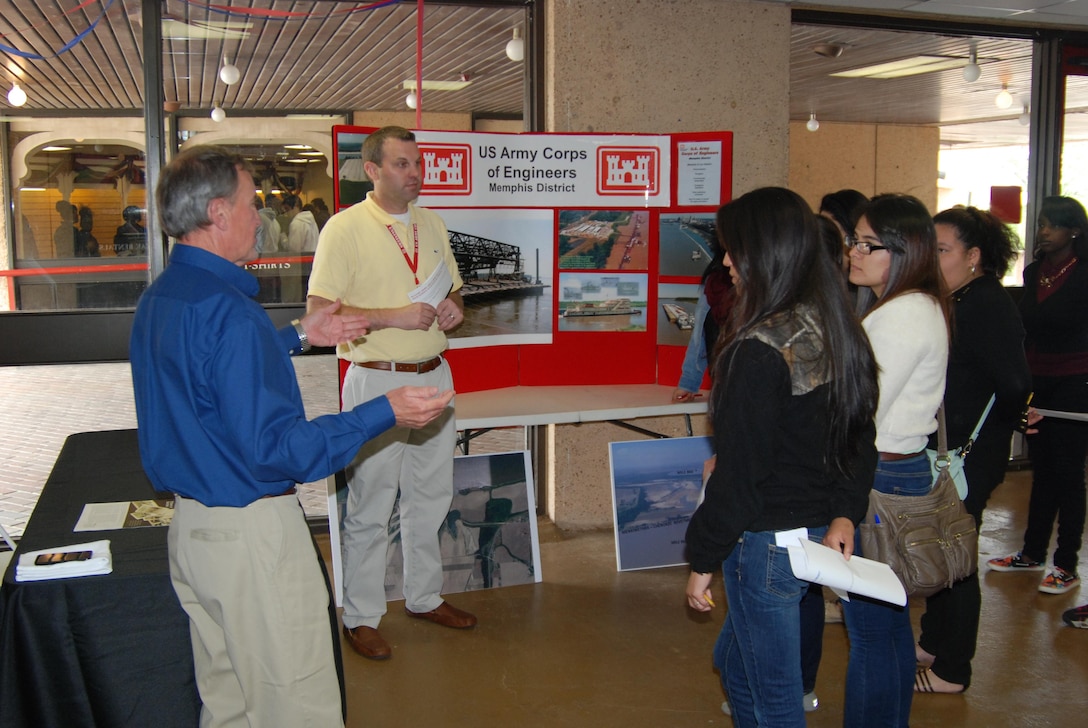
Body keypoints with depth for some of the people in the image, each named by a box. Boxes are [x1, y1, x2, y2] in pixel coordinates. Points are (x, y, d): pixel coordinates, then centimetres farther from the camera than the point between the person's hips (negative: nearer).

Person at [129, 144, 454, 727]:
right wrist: (385, 413, -22)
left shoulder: (155, 300, 7)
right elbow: (273, 448, -25)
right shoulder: (228, 311, -23)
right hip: (251, 532, -10)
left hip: (189, 526, 10)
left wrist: (296, 337, 24)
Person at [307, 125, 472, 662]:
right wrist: (394, 316, -21)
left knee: (430, 497, 16)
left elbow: (453, 289, 22)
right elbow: (319, 311, -15)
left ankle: (425, 596, 33)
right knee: (371, 506, 1)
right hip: (377, 380, -6)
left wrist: (453, 307, -2)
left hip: (434, 375, 7)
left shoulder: (431, 224, 11)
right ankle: (361, 617, 16)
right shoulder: (345, 228, -9)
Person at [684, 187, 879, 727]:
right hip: (818, 532, 9)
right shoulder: (837, 331, 4)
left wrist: (702, 562, -10)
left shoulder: (758, 349, -23)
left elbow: (739, 473, -20)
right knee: (735, 660, 26)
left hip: (766, 541, -9)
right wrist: (844, 515, 8)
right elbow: (861, 437, 10)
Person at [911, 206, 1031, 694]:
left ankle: (952, 670, 17)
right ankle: (933, 643, 37)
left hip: (969, 456, -9)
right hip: (942, 452, 9)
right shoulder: (957, 303, 10)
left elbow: (1013, 387, -25)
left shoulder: (988, 306, -19)